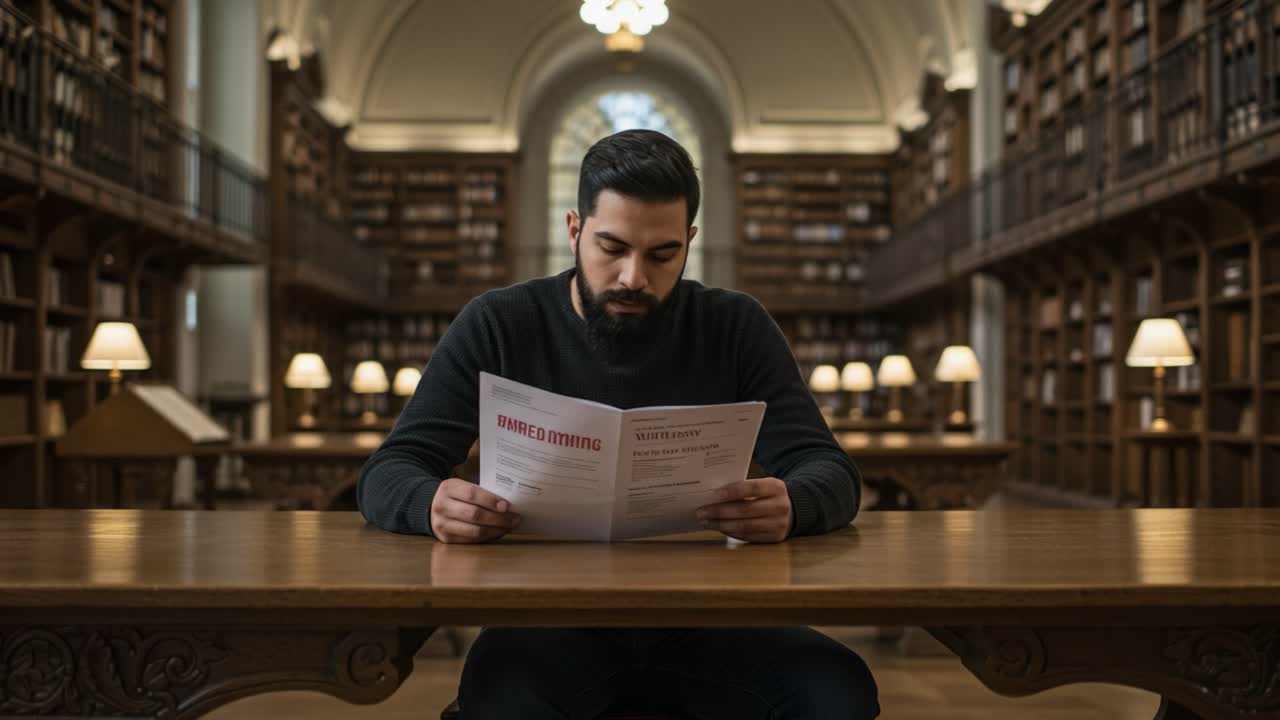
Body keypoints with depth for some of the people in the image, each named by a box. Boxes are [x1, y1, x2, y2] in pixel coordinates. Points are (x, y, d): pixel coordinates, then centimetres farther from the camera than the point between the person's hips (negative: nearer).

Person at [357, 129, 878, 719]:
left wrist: (790, 505, -29)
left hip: (700, 611, 2)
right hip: (551, 613, -2)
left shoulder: (736, 327, 2)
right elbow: (386, 475, -4)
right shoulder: (498, 326, -1)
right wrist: (433, 504, -30)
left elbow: (830, 473, -3)